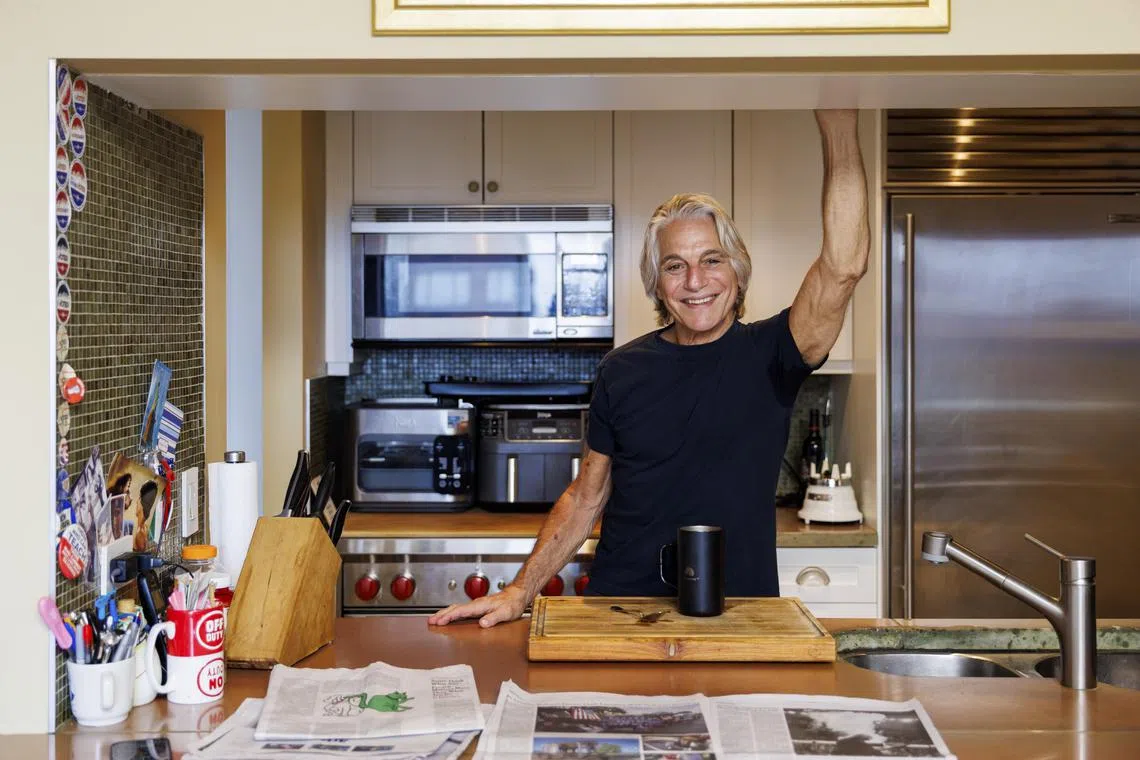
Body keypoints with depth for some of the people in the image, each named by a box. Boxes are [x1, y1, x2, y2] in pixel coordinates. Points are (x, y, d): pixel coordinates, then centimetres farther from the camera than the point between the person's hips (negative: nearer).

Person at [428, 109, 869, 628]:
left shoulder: (767, 355, -1)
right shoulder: (622, 371, 5)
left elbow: (843, 267, -18)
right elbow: (585, 498, 11)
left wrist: (838, 125, -24)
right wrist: (520, 592, 2)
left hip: (738, 621, -1)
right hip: (620, 615, 1)